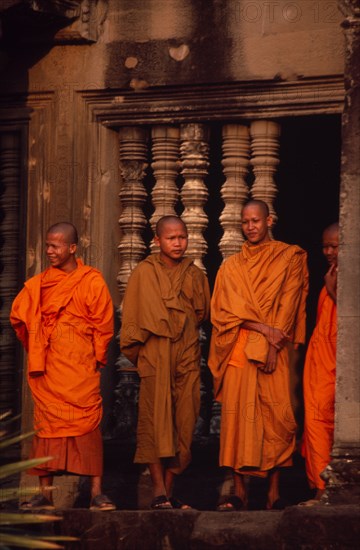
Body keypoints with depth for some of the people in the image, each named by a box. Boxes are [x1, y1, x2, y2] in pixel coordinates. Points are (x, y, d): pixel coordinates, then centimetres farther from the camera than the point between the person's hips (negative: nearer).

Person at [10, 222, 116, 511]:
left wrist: (97, 358, 1)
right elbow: (18, 316, 17)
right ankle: (45, 494, 5)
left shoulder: (92, 281, 1)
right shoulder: (39, 283, 9)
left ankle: (97, 493, -9)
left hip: (81, 367, -3)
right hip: (48, 368, 3)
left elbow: (104, 324, 2)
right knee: (47, 424, 2)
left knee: (88, 423, -8)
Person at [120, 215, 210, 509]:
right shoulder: (144, 273, 5)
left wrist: (185, 329, 12)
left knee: (183, 422, 0)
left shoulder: (195, 275, 14)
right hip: (155, 356, -3)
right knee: (156, 420, -12)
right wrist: (136, 350, 1)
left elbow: (203, 313, 24)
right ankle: (159, 489, -15)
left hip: (187, 357, 3)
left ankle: (169, 491, 4)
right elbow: (132, 318, 4)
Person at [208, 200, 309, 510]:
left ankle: (274, 492, -7)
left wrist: (272, 344, -10)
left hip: (276, 349, -2)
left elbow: (289, 302, 1)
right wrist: (263, 329, -13)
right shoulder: (232, 266, 15)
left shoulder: (289, 258, 10)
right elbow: (230, 307, 3)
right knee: (238, 416, -7)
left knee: (276, 416, -8)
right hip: (239, 350, 2)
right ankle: (239, 492, -8)